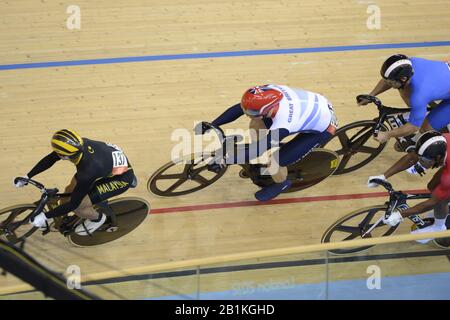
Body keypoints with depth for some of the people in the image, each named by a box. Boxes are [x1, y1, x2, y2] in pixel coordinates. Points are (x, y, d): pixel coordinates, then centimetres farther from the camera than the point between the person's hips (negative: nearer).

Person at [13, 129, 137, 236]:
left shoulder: (88, 171, -39)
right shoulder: (79, 144, -22)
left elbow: (73, 204, -28)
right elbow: (49, 159, -6)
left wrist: (44, 217, -23)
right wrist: (26, 177, -5)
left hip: (121, 178, -7)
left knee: (77, 206, -14)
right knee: (70, 192, 7)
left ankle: (97, 218, 17)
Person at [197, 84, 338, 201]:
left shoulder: (282, 126, -39)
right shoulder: (268, 92, -23)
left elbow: (257, 151, -29)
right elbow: (237, 109, -10)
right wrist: (212, 125, -12)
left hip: (323, 127, -7)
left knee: (273, 161, -15)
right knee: (256, 124, 3)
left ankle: (281, 183, 19)